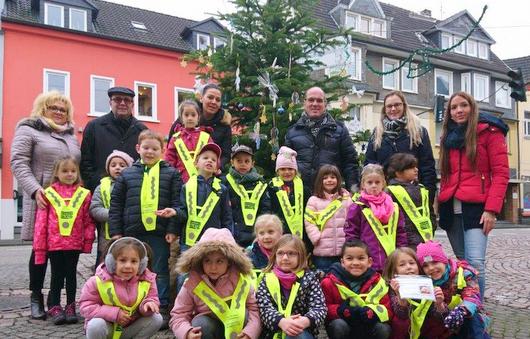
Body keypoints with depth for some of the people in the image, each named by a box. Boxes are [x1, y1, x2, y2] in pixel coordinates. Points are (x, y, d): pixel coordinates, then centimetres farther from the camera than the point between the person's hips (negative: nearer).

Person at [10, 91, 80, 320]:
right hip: (43, 200, -4)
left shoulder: (71, 135, 21)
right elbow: (18, 163, -6)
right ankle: (36, 297, 16)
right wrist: (35, 189, -18)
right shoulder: (28, 130, 4)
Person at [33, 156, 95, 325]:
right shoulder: (48, 194, -1)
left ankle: (70, 307, 20)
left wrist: (88, 241, -6)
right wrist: (39, 248, -1)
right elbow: (41, 223, 0)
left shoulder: (84, 194, 1)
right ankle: (54, 307, 19)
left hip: (74, 244, 1)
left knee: (71, 275, 10)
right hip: (54, 244, -1)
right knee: (57, 276, 8)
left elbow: (88, 221, 2)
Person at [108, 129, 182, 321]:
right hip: (132, 233, 2)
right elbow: (115, 205, 7)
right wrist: (116, 231, 2)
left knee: (160, 272, 6)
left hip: (159, 233, -2)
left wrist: (172, 229, -9)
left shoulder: (171, 174, 3)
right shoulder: (127, 174, 8)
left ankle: (162, 309, 16)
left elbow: (176, 204, -2)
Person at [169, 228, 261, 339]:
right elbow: (178, 316, -13)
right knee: (200, 323, -32)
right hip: (208, 327, 0)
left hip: (235, 328, 0)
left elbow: (254, 309, -14)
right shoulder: (192, 285, -16)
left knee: (244, 314, -28)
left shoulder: (242, 281, -16)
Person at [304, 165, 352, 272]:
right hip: (322, 251, -2)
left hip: (344, 250, 2)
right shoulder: (314, 200, 2)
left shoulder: (346, 198, 7)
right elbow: (309, 222, -2)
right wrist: (317, 238, -11)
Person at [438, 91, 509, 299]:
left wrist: (492, 209, -15)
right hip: (451, 209, 5)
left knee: (475, 263, -17)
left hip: (476, 207, -5)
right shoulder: (449, 137, 19)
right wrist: (442, 204, 10)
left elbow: (501, 173, -5)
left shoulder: (489, 132, 2)